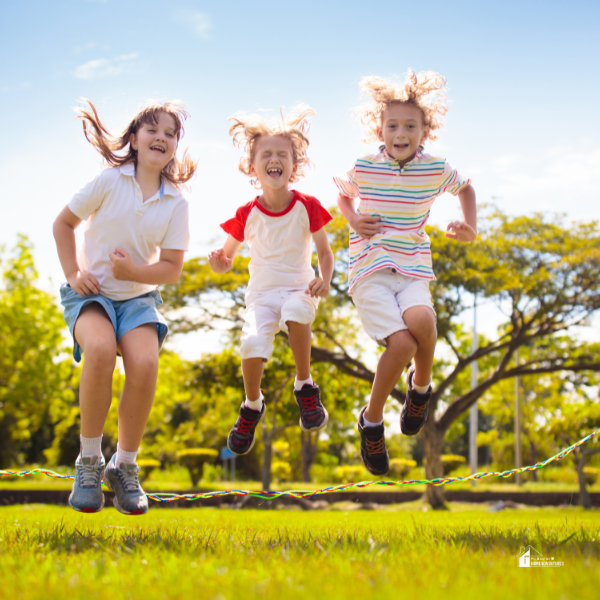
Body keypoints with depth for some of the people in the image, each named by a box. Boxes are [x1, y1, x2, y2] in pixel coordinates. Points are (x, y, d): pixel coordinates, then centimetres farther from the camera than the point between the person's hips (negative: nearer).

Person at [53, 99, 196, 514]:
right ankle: (89, 460, -16)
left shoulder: (177, 203, -1)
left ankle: (125, 466, -6)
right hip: (91, 290, -1)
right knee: (100, 349, -34)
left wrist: (134, 271, -18)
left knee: (145, 363, -28)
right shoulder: (110, 181, -4)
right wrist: (73, 274, -4)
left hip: (139, 295, 2)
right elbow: (64, 223, 6)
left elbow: (172, 268, 0)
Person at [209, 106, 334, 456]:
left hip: (299, 289, -1)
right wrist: (218, 263, -19)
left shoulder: (308, 207, -5)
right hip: (262, 293, 1)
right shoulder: (247, 214, -3)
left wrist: (325, 279, -17)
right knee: (253, 344, -27)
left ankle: (305, 389, -14)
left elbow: (324, 251, 3)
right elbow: (227, 258, 5)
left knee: (296, 313, -38)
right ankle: (252, 407, 5)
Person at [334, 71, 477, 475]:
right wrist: (353, 220, 2)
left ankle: (421, 385, 3)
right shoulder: (363, 168, 0)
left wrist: (471, 228, 10)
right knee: (402, 344, -23)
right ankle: (372, 420, 3)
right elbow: (344, 196, 23)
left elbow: (466, 188, 25)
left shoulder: (436, 169, 2)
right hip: (369, 271, -1)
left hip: (413, 269, 1)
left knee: (421, 320, -33)